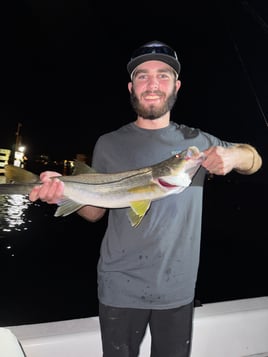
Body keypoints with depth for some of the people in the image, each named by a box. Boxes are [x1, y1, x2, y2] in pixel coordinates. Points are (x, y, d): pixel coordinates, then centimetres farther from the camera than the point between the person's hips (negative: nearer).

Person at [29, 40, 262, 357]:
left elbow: (254, 160, 12)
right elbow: (96, 211, 1)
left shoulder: (197, 141, -1)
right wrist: (66, 193, -20)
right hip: (120, 287, -1)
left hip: (178, 289, 2)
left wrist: (234, 155, -12)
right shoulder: (109, 144, -4)